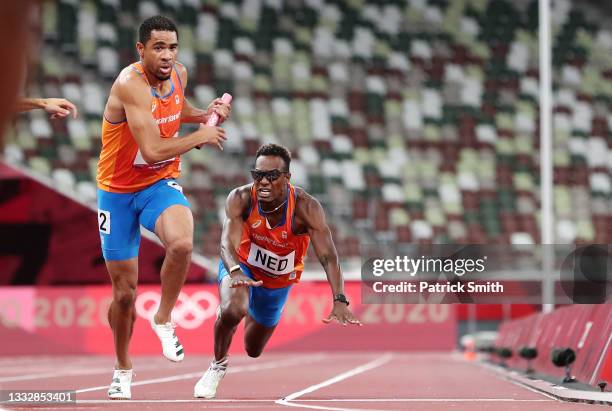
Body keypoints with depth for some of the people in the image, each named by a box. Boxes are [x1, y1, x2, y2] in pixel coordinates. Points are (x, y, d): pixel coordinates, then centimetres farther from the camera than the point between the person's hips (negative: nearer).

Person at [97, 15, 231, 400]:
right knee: (124, 292, 5)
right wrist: (201, 137, -19)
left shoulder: (179, 74, -3)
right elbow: (152, 150, -32)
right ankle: (123, 368, 31)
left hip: (161, 184, 3)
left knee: (181, 243, -32)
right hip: (118, 192, -3)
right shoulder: (130, 84, -25)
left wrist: (205, 114, 3)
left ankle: (164, 320, -7)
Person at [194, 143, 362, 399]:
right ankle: (218, 365, -6)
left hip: (279, 280, 2)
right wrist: (235, 272, -61)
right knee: (233, 311, -37)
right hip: (242, 266, -2)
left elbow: (328, 256, -37)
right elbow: (228, 242, -38)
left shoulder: (305, 207, -32)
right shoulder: (241, 199, -30)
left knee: (253, 351, 18)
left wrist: (339, 301, -51)